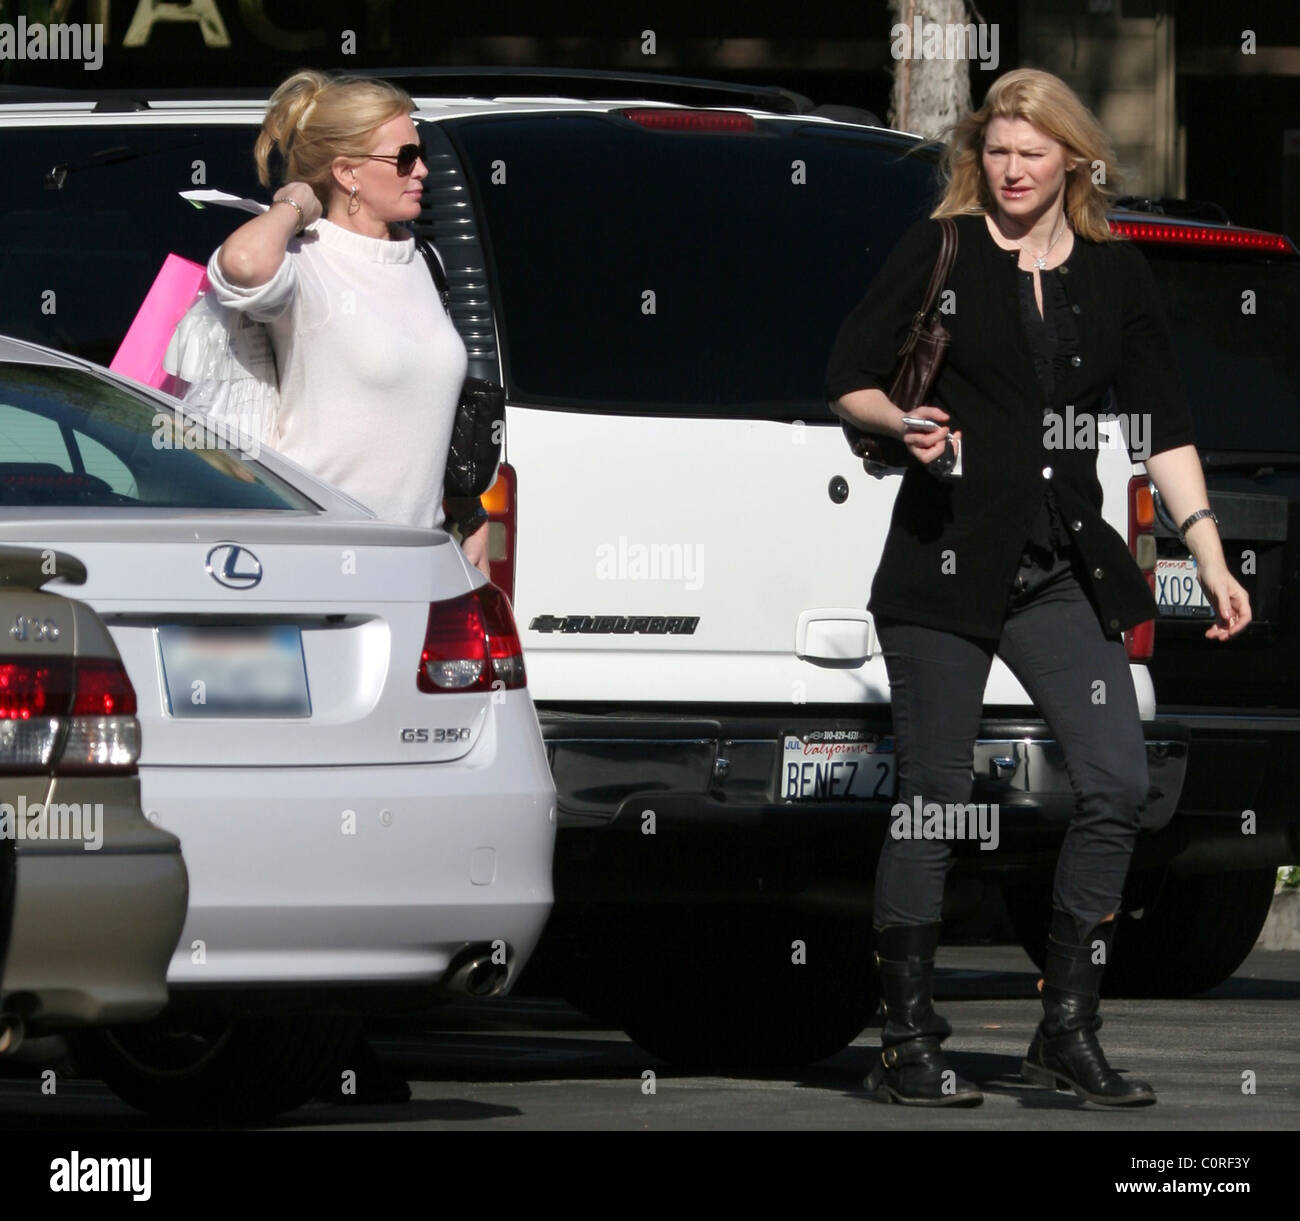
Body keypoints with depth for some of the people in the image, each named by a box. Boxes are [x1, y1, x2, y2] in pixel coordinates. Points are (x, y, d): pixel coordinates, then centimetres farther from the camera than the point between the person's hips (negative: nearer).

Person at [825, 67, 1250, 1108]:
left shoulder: (1115, 275, 9)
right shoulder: (940, 253, 1)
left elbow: (1162, 427, 9)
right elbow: (846, 379, 3)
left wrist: (1209, 554, 1)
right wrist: (903, 424, -17)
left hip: (1064, 571, 3)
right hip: (946, 556, -3)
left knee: (1118, 785, -7)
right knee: (935, 800, -2)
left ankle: (1068, 1032, 4)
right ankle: (907, 1044, 7)